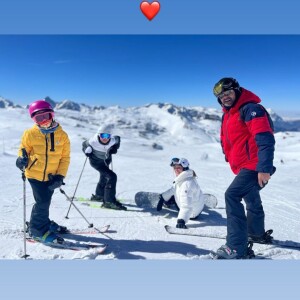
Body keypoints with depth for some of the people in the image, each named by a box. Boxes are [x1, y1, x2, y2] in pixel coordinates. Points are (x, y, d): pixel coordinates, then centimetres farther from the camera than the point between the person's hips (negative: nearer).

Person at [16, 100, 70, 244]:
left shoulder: (62, 135, -5)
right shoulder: (30, 134, -8)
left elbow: (65, 157, -2)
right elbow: (23, 151, 3)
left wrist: (60, 176, -10)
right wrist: (22, 159, -20)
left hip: (51, 176, 3)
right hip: (35, 174, -3)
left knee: (45, 202, 18)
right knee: (42, 202, -5)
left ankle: (43, 222, 41)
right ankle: (38, 229, 15)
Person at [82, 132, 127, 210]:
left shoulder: (113, 141, -27)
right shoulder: (93, 141, -32)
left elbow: (118, 138, -2)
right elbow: (84, 144, -11)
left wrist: (114, 148, -17)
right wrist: (87, 151, -27)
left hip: (106, 161, 6)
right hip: (96, 161, -6)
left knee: (104, 176, 26)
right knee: (112, 176, -22)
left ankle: (98, 196, 53)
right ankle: (109, 201, -16)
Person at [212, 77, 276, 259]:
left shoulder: (251, 109, -15)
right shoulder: (228, 115, 14)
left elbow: (265, 140, -25)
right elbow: (226, 142, 23)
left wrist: (264, 168, -31)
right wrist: (231, 160, 18)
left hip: (255, 166, -10)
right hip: (243, 166, 10)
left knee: (232, 196, -20)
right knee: (251, 199, 24)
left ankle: (237, 248, -16)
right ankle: (257, 234, 47)